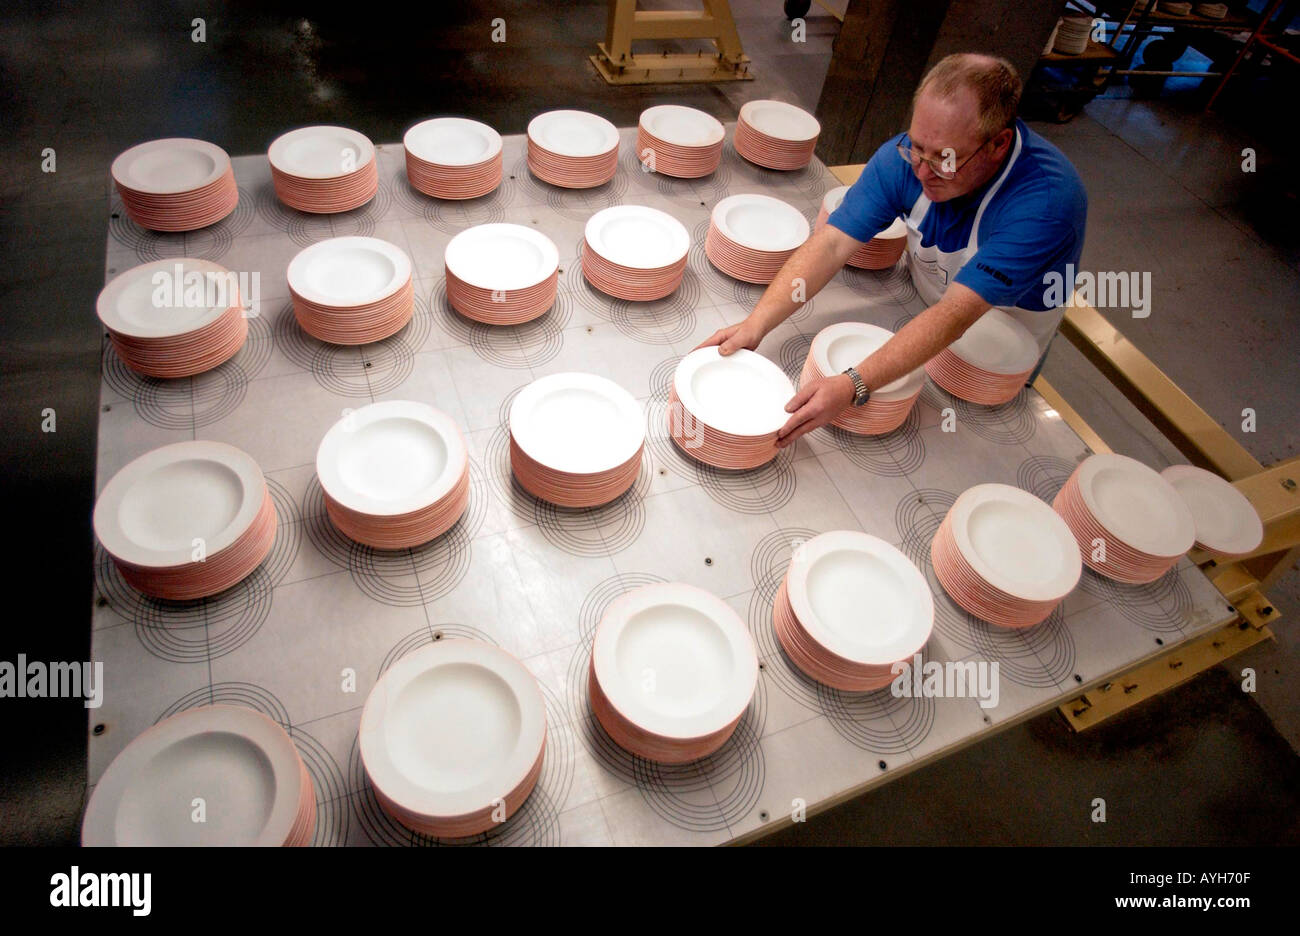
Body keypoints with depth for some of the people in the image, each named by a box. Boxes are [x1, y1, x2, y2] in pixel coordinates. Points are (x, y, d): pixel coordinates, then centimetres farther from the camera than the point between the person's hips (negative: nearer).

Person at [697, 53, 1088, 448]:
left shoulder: (1045, 200, -37)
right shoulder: (905, 156, -22)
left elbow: (956, 315, -45)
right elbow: (832, 243, -28)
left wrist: (852, 386, -56)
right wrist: (756, 325, -42)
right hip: (922, 317, 5)